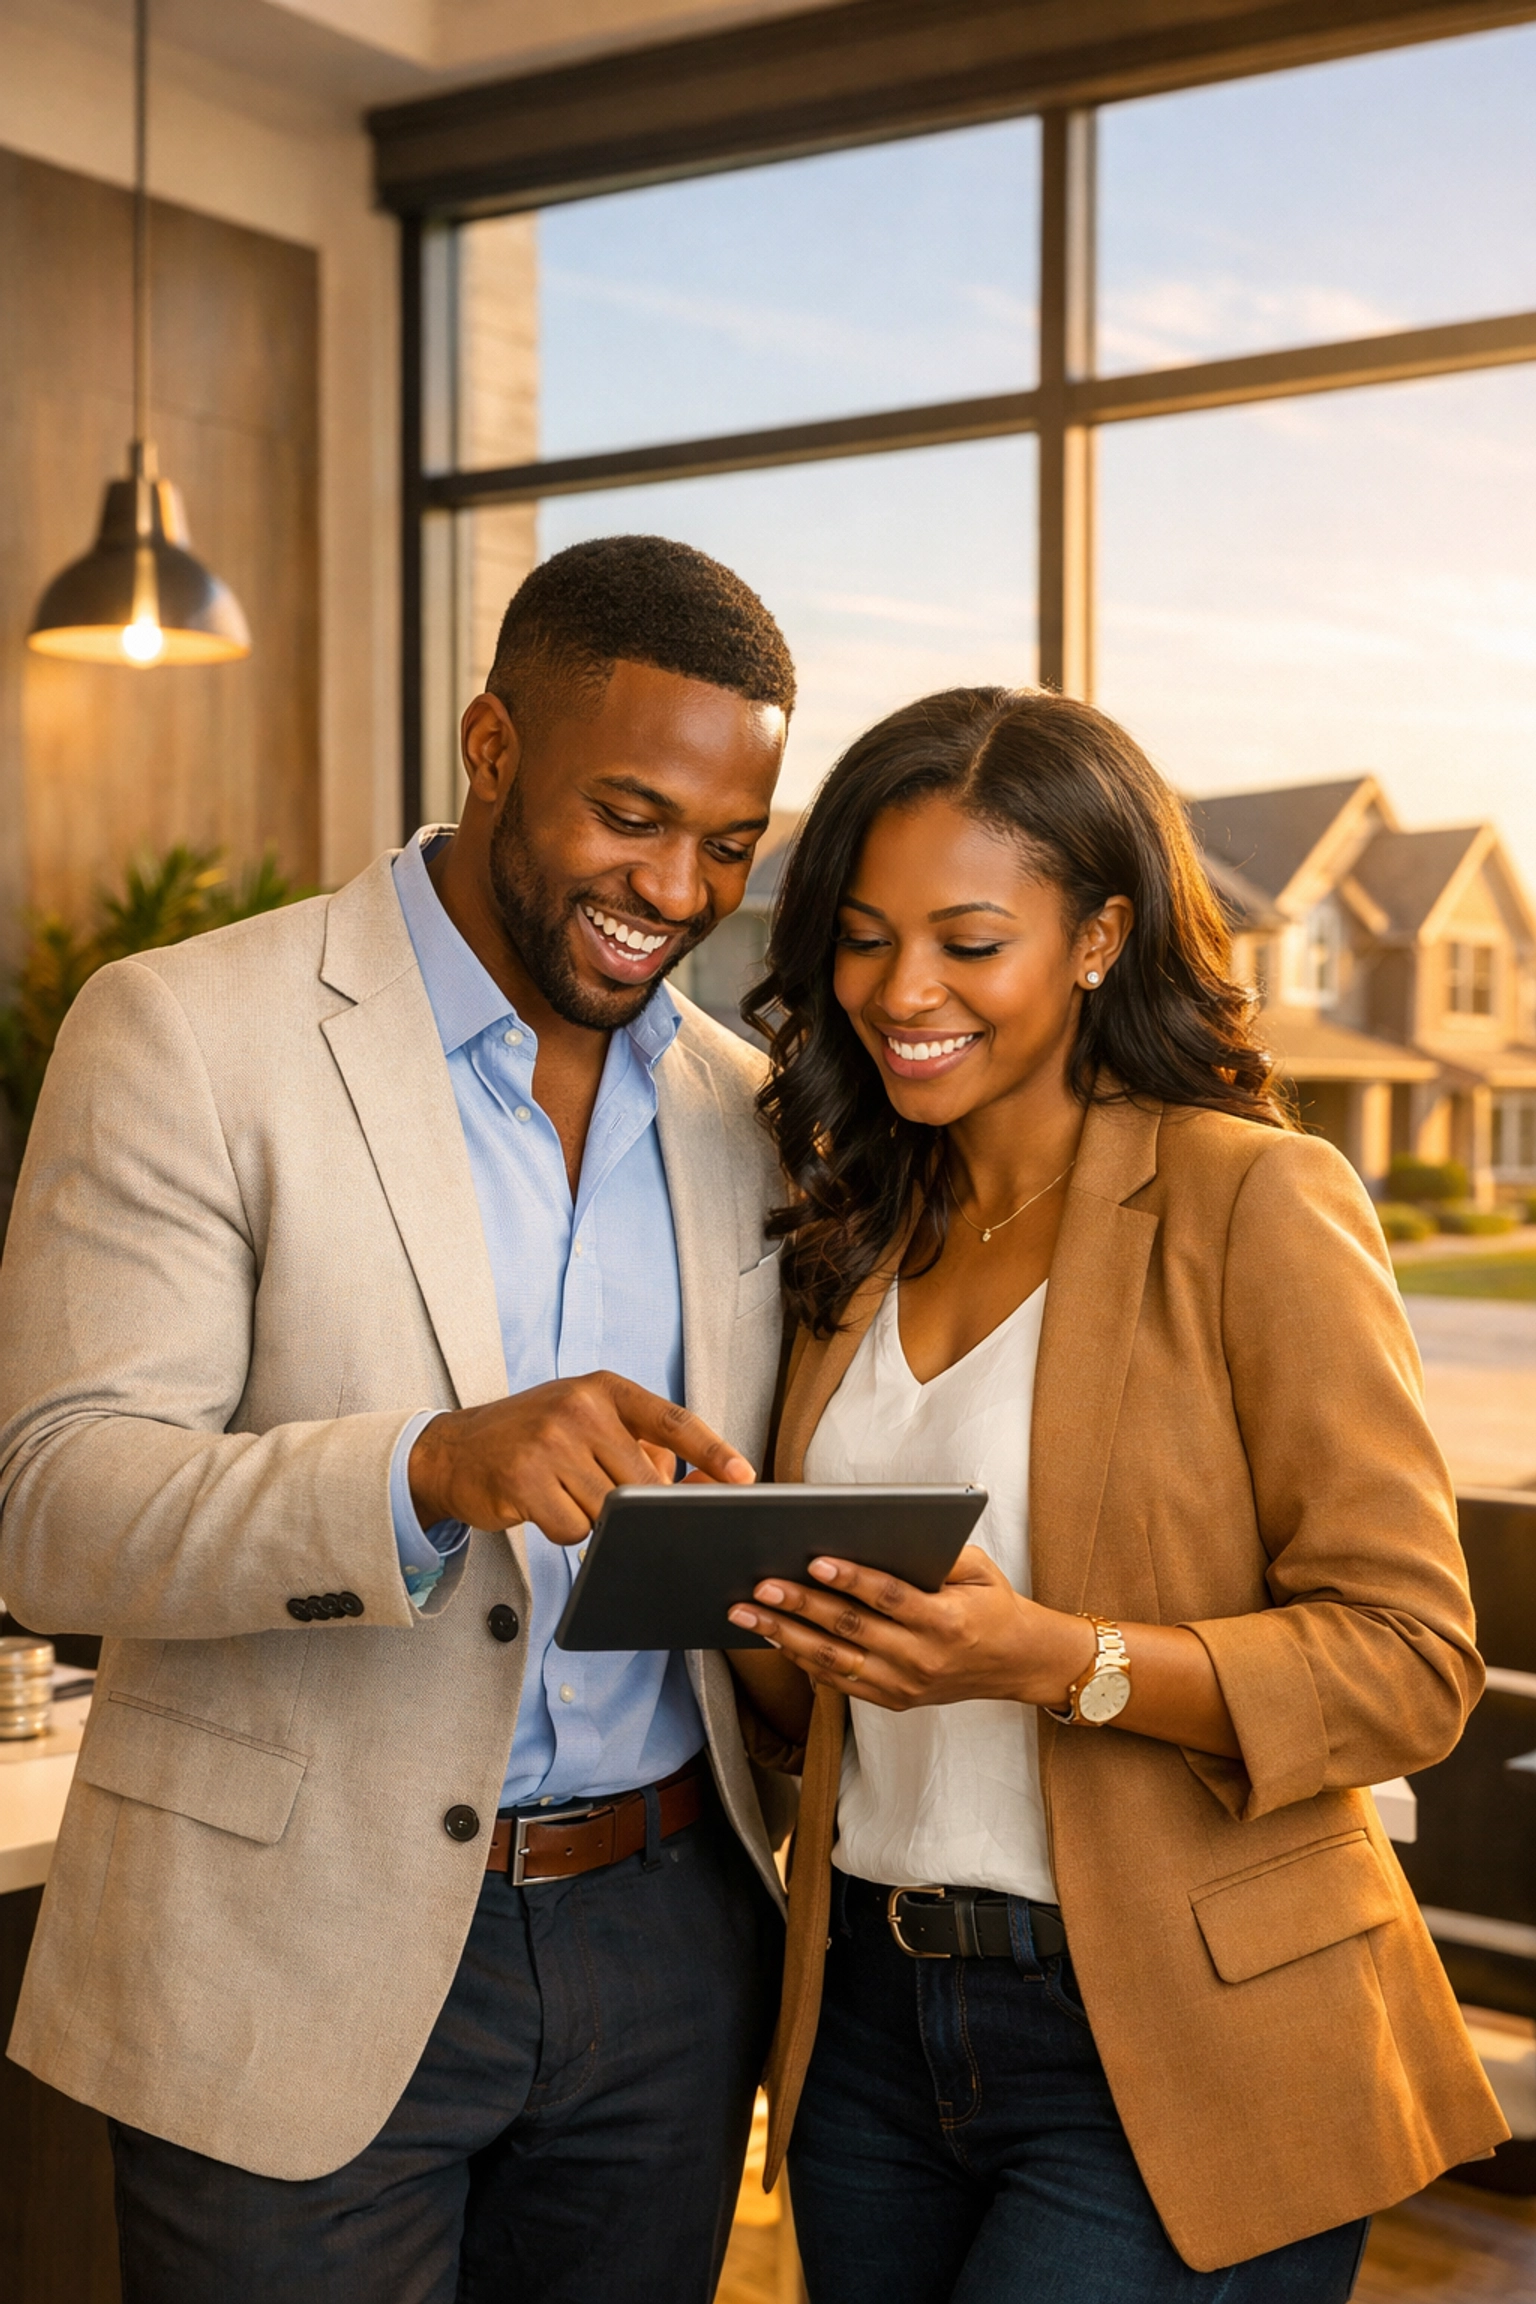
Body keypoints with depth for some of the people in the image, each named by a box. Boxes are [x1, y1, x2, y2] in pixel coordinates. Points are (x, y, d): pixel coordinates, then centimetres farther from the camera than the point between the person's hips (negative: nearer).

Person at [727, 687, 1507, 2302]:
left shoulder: (1257, 1207, -10)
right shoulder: (861, 1234, 9)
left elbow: (1410, 1659, -15)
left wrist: (1053, 1658, -27)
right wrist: (755, 1607, -6)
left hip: (1169, 2057, -6)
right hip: (874, 2014, 6)